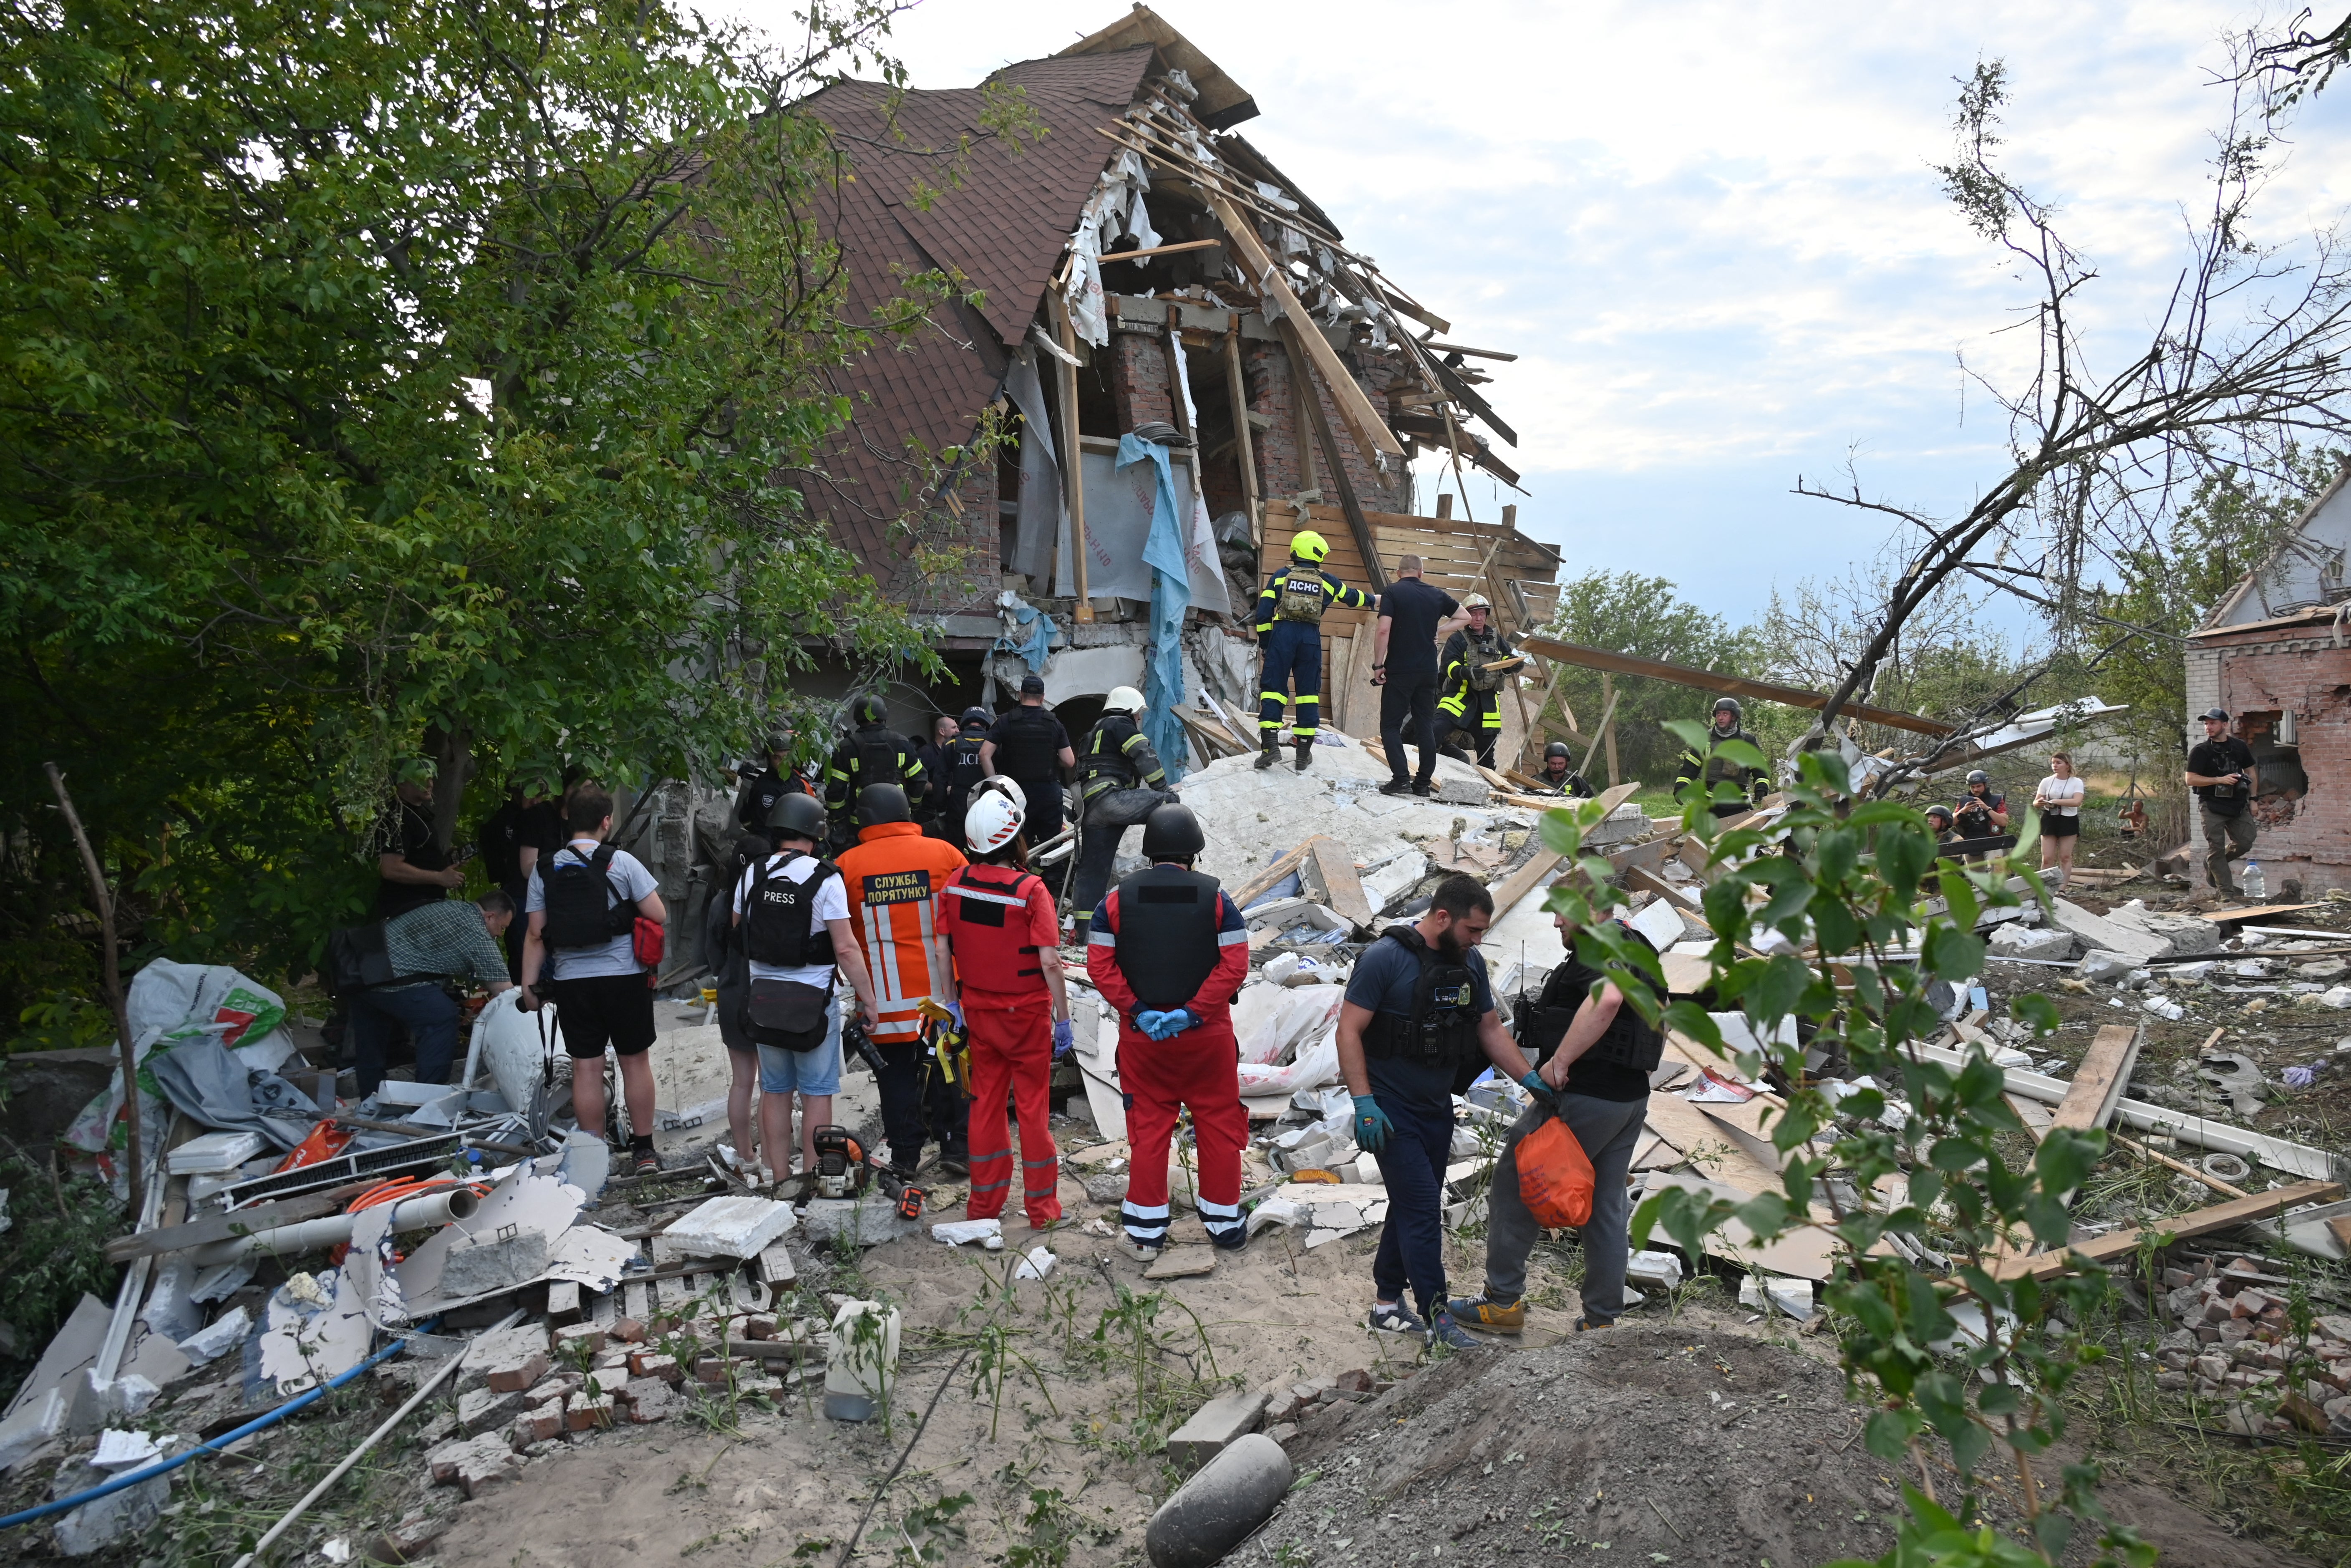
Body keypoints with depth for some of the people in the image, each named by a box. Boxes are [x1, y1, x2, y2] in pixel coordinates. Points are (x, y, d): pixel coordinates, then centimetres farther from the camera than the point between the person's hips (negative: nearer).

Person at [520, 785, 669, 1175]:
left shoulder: (544, 870, 1)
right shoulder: (621, 862, -7)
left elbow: (536, 936, 1)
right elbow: (659, 916, -7)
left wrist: (529, 986, 7)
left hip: (571, 981, 2)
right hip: (625, 977, -2)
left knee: (586, 1068, 7)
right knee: (635, 1061, 10)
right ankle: (644, 1150, 17)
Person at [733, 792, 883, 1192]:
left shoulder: (752, 875, 2)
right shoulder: (825, 878, -12)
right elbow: (846, 949, -15)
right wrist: (868, 1000, -8)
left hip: (764, 995, 4)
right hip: (813, 1000, -4)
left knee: (774, 1091, 13)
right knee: (817, 1092, 5)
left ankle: (779, 1180, 18)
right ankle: (811, 1179, 9)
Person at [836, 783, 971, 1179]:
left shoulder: (847, 865, -5)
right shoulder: (945, 854, -3)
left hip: (886, 994, -1)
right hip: (943, 987, 1)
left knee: (897, 1073, 10)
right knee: (948, 1066, 13)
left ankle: (905, 1157, 15)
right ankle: (955, 1148, 20)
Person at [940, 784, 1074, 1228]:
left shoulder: (954, 884, -6)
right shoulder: (1031, 889, -19)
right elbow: (1049, 962, -19)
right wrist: (1064, 1020, -11)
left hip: (979, 1009, 4)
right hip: (1027, 1013, -4)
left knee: (985, 1101, 15)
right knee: (1033, 1105, 7)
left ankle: (985, 1201, 25)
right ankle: (1041, 1204, 16)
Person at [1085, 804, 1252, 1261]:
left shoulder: (1117, 900, -2)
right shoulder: (1217, 899, -6)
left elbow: (1100, 966, -7)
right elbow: (1235, 966, -13)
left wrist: (1138, 1012, -8)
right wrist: (1194, 1012, -13)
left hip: (1141, 1034, 1)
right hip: (1208, 1035, -1)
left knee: (1148, 1127, 9)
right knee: (1218, 1123, 13)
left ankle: (1145, 1230, 16)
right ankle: (1224, 1220, 24)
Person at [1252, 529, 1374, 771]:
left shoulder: (1281, 576, 6)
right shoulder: (1326, 582, 9)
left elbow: (1264, 611, 1)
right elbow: (1352, 597, 26)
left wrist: (1264, 642, 11)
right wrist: (1373, 600, 46)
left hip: (1282, 634, -1)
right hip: (1311, 638, 1)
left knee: (1273, 688, 1)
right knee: (1308, 692, 8)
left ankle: (1271, 745, -13)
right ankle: (1304, 752, 10)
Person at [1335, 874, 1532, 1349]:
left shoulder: (1471, 963, 4)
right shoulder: (1386, 959, -18)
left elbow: (1490, 1030, 12)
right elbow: (1349, 1031, -17)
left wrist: (1531, 1079, 1)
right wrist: (1364, 1104, -22)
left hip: (1437, 1109, 7)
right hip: (1391, 1111, -7)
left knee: (1414, 1207, 14)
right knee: (1422, 1209, -8)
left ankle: (1387, 1303, 27)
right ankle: (1437, 1317, 2)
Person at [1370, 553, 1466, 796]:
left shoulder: (1392, 592, -6)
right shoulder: (1437, 595, 8)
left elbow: (1383, 631, -16)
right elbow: (1465, 618, 20)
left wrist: (1378, 665, -9)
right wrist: (1437, 631, 14)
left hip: (1399, 670, -4)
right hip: (1428, 672, 4)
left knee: (1391, 726, 1)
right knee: (1426, 726, 10)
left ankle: (1401, 778, -11)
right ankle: (1424, 782, 10)